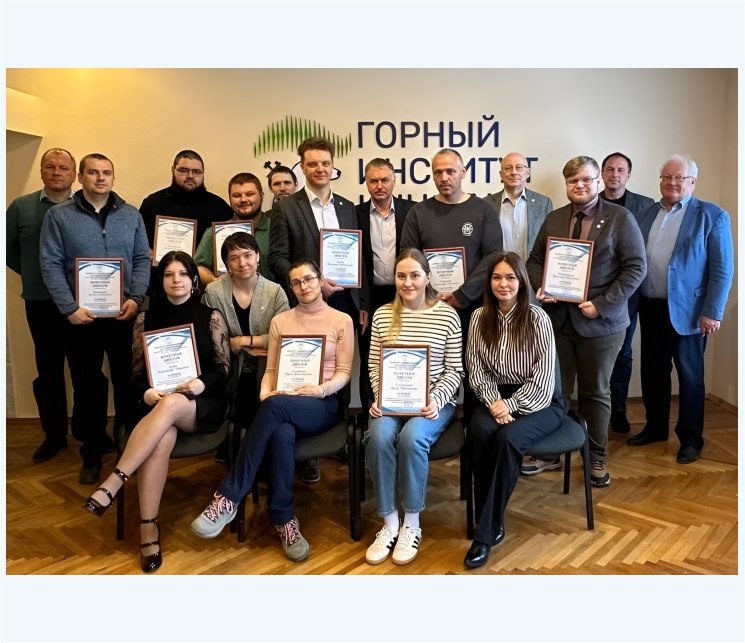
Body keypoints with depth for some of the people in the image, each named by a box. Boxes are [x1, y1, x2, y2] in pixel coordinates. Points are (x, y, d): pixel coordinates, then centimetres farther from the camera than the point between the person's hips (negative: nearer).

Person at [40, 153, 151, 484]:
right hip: (81, 316, -1)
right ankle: (92, 452, 22)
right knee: (86, 385, 8)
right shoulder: (58, 215, 1)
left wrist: (135, 299, -8)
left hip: (124, 314, 1)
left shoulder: (131, 215, 8)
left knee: (127, 381, 8)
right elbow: (51, 265, -3)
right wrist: (69, 308, -11)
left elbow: (142, 260, 5)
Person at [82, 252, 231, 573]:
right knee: (162, 438, -34)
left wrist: (202, 383, -17)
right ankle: (148, 526, -27)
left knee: (171, 404, -37)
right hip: (156, 404, 1)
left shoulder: (211, 316, 4)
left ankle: (112, 483, -33)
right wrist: (146, 392, -13)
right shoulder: (146, 318, 9)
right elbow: (137, 372, 8)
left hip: (203, 405, -1)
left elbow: (224, 366, 3)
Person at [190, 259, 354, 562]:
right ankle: (285, 521, -19)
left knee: (274, 407, -35)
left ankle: (228, 498, -29)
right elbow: (271, 369, 12)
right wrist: (265, 392, -9)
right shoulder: (280, 320, 16)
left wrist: (321, 389, -16)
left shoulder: (342, 320, 7)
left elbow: (344, 371, 2)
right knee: (281, 434, -36)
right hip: (283, 404, 2)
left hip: (322, 404, -2)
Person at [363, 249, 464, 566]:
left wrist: (436, 400, -16)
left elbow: (455, 370, -1)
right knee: (379, 437, -28)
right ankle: (389, 523, -10)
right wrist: (379, 398, -10)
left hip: (434, 402, -2)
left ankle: (412, 524, -9)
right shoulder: (382, 315, 6)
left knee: (412, 437, -31)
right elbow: (374, 367, 7)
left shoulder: (447, 315, -1)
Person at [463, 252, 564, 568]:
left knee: (507, 438, -31)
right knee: (480, 432, -29)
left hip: (538, 401, -2)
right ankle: (492, 523, -14)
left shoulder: (537, 319, -10)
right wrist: (494, 402, -15)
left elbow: (543, 378, -12)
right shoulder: (479, 318, 1)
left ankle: (486, 532, -17)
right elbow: (476, 370, 0)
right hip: (495, 397, 3)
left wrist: (511, 405, -19)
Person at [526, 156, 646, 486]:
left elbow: (636, 267, -7)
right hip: (558, 319, 3)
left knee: (595, 393, 11)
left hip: (600, 322, -2)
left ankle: (597, 458, 27)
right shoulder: (553, 219, 9)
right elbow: (535, 260, 13)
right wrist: (540, 288, -8)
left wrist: (602, 304, -16)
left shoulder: (620, 218, -2)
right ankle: (550, 453, 23)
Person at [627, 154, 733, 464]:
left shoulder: (712, 216, -5)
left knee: (689, 376, 5)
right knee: (652, 372, 14)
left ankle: (690, 439, 19)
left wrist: (712, 313, -14)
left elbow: (722, 270, -9)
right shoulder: (648, 213, 10)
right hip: (650, 307, 5)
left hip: (686, 310, -5)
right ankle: (655, 428, 29)